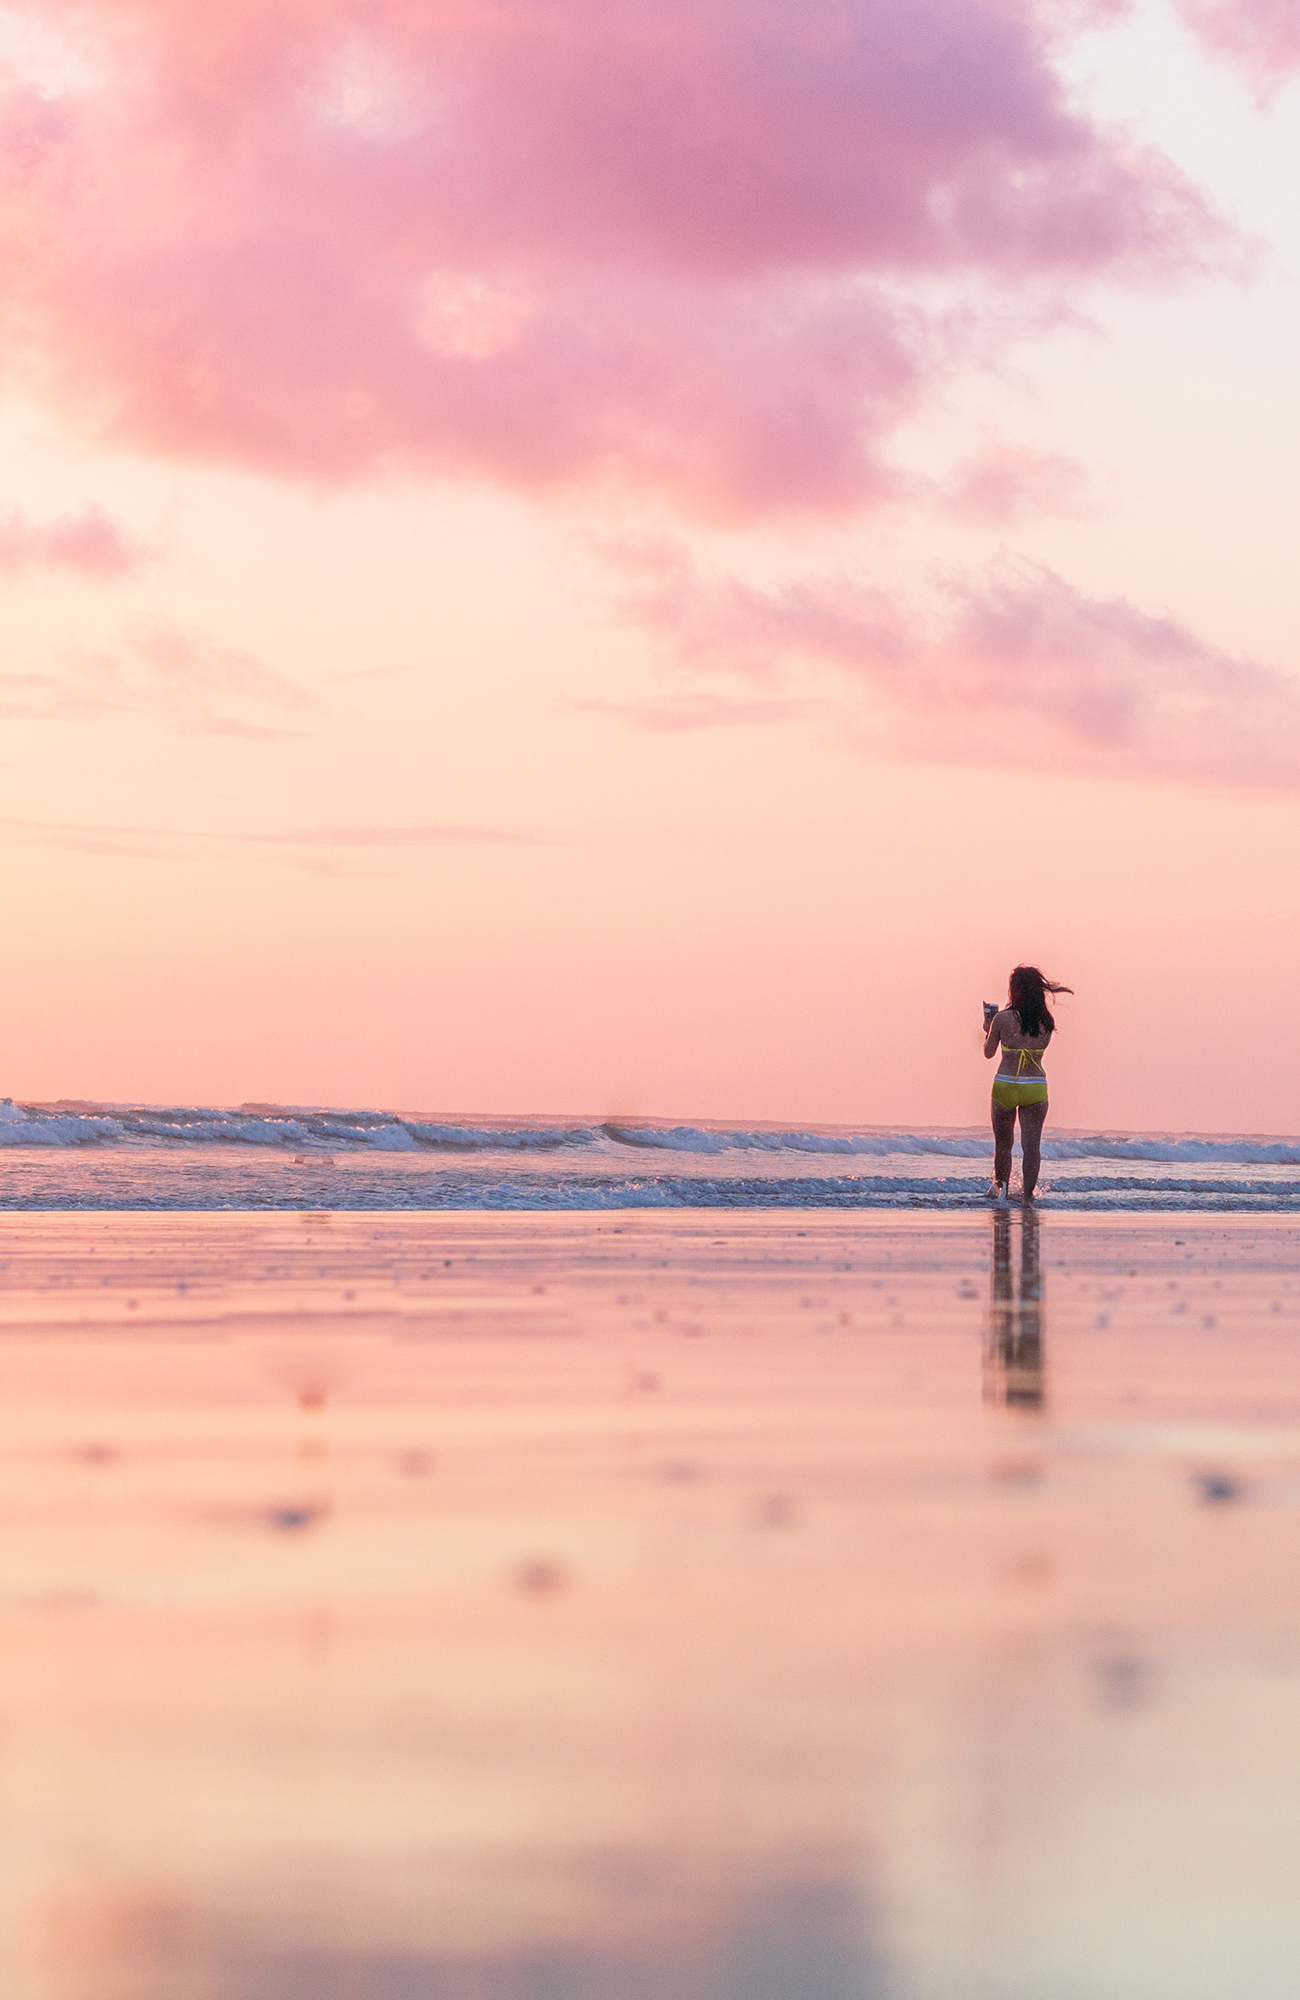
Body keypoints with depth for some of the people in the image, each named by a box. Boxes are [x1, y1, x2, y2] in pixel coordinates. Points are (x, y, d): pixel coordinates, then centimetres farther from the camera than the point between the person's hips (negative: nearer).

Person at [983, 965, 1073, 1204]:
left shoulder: (1002, 1019, -9)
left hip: (1005, 1085, -1)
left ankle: (1001, 1186, 14)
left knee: (1003, 1144, 16)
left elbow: (988, 1052, 2)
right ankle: (1028, 1195, -6)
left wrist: (988, 1031, 22)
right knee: (1031, 1145, 1)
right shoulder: (1047, 1022, -1)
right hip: (1036, 1088, 2)